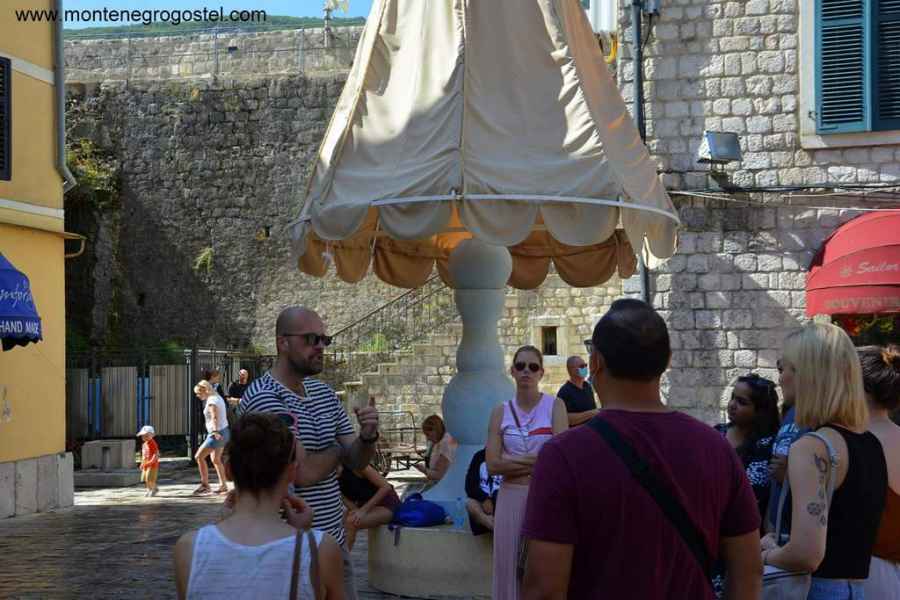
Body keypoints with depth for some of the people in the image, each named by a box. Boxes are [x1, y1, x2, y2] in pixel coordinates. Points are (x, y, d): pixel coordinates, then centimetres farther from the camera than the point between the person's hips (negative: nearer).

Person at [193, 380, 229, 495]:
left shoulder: (211, 401, -17)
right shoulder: (218, 397, 12)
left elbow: (214, 417, -33)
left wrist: (215, 431, -46)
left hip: (217, 434, -11)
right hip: (223, 432, 11)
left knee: (199, 456, -9)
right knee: (216, 460, 21)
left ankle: (205, 485, -8)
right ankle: (223, 486, 27)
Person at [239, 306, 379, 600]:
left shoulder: (324, 393, 10)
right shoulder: (263, 398, -17)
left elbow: (357, 462, 8)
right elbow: (303, 472, -22)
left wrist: (368, 436, -14)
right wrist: (337, 448, -2)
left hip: (334, 543, 7)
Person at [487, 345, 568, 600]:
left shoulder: (555, 406, -1)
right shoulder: (500, 412, 5)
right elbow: (492, 464, -4)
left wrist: (513, 461, -9)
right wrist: (540, 461, -10)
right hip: (511, 498, 2)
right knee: (511, 569, 5)